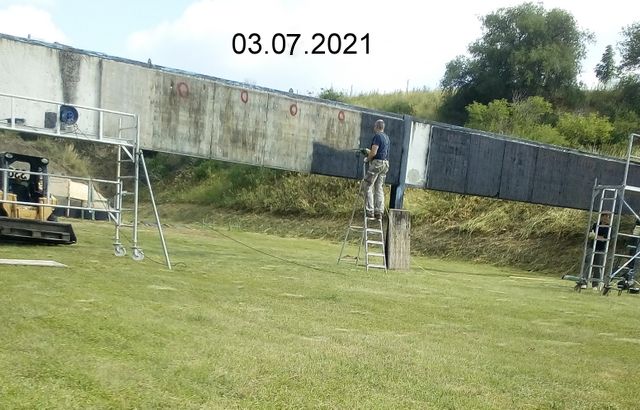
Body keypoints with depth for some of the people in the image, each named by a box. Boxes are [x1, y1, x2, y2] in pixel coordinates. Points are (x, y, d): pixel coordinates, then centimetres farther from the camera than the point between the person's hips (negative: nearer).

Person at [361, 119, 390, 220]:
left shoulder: (377, 136, -11)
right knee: (379, 188, 9)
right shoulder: (386, 137, 16)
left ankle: (370, 211, -7)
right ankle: (379, 212, 6)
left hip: (377, 163, -8)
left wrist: (367, 159, 0)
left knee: (367, 186, -2)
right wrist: (368, 151, 31)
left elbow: (373, 153, -17)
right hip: (385, 163, 8)